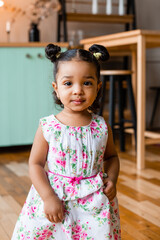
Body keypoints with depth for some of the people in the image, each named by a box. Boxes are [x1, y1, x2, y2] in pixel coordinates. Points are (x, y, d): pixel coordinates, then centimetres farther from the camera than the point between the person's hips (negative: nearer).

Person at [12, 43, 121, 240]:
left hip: (94, 203, 2)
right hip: (54, 199, -1)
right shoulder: (47, 127, -9)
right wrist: (48, 197, -14)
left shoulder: (102, 127, -2)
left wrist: (112, 179, -4)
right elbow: (35, 164, -6)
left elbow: (111, 157, 13)